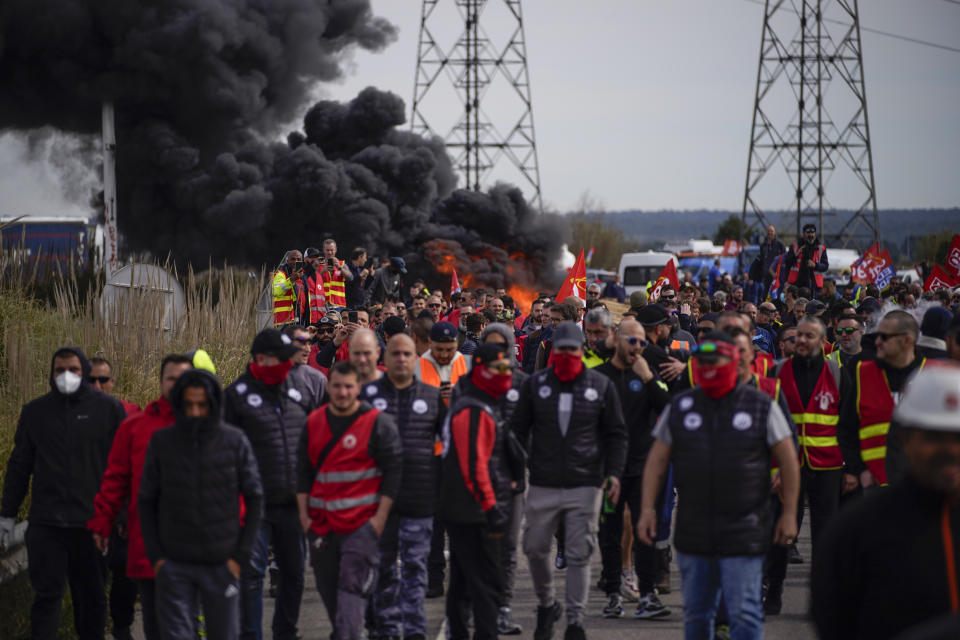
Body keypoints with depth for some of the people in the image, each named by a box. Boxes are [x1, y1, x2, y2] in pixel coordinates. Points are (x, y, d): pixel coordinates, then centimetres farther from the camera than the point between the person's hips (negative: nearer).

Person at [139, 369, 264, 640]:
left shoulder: (235, 442, -1)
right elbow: (146, 501, 8)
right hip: (174, 566, 0)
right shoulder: (161, 442, 0)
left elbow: (254, 499, 3)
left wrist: (241, 555, -3)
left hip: (222, 564, 0)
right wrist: (155, 555, 0)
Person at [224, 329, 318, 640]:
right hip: (257, 504, -4)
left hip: (294, 501, 4)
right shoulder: (237, 394, -3)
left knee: (293, 571, 12)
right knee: (251, 573, -5)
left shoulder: (302, 388, 8)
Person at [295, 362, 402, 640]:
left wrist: (380, 517, -10)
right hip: (322, 523, 5)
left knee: (353, 587, -14)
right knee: (328, 587, 12)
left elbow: (393, 472, -4)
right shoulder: (314, 423, 10)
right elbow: (303, 471, 16)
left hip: (363, 522, -5)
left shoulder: (378, 423, -4)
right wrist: (304, 513, 9)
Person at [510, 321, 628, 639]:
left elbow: (615, 434, 10)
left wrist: (613, 472, -1)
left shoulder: (601, 386, 4)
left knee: (579, 554, -1)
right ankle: (546, 604, 28)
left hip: (585, 485, -1)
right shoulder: (535, 384, 6)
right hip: (543, 486, 1)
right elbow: (518, 430, 11)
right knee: (535, 549, 5)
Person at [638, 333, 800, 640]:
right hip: (693, 531, 3)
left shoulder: (762, 406, 0)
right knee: (696, 614, 12)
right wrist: (648, 508, 4)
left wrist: (789, 513, 1)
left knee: (744, 614, -7)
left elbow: (788, 460, 3)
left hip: (744, 531, -3)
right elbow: (657, 460, 11)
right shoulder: (680, 407, 7)